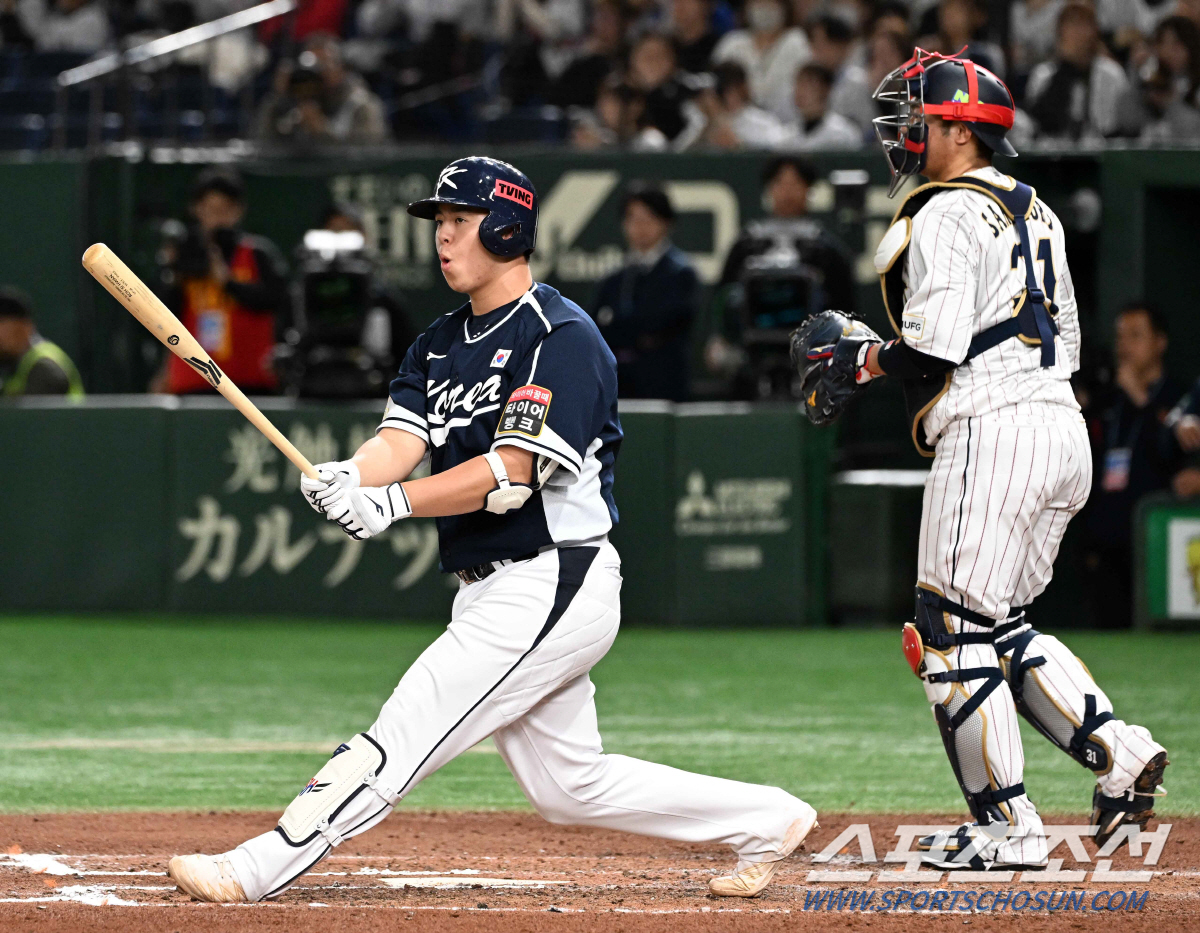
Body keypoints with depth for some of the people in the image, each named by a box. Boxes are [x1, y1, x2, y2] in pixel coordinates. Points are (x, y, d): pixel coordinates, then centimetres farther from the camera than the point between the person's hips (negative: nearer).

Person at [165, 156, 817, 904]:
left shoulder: (563, 338, -13)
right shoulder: (442, 344, 15)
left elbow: (512, 469, -22)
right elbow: (401, 440, 1)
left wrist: (395, 503, -30)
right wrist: (348, 478, -23)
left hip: (553, 583, -10)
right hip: (496, 591, 10)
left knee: (405, 734, -14)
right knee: (569, 787, 13)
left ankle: (260, 870, -17)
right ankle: (768, 823, 24)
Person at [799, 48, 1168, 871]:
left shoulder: (946, 215, -9)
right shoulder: (1035, 211, 20)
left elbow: (934, 353, -18)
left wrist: (862, 360, 1)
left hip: (993, 431, -9)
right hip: (1063, 428, 10)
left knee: (955, 631, -3)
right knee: (1000, 626, 17)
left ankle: (1007, 827, -4)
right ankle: (1119, 753, 3)